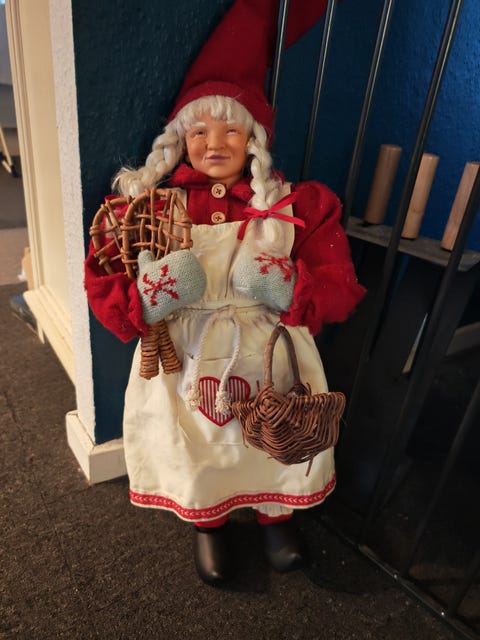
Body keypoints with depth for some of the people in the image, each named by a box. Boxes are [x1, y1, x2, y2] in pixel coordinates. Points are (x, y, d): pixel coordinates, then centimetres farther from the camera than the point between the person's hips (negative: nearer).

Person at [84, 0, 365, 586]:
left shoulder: (295, 205, 7)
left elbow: (339, 287, 4)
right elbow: (102, 287, 5)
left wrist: (287, 291, -16)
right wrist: (147, 301, -17)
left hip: (270, 346, 1)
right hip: (184, 353, 0)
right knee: (185, 433, -14)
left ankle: (275, 512, 27)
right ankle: (205, 518, 24)